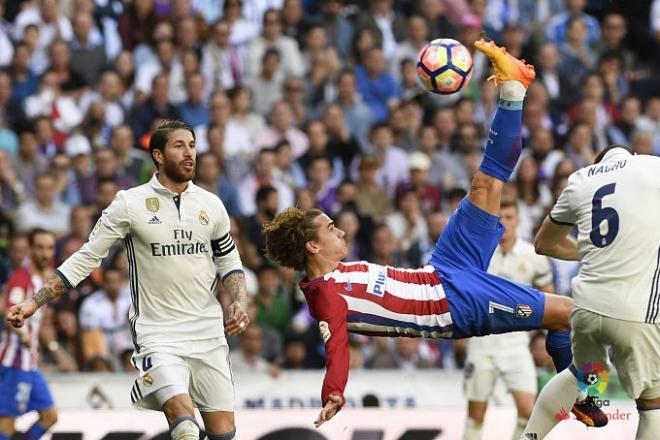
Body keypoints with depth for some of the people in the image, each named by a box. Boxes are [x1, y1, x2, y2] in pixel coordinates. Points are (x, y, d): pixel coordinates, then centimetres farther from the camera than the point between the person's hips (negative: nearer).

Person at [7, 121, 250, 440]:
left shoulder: (210, 204, 6)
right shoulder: (130, 203, -4)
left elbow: (229, 261, 18)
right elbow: (86, 258, 0)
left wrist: (239, 303, -1)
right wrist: (34, 302, -5)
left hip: (208, 335, 4)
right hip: (157, 337, -4)